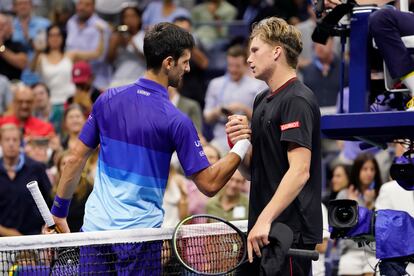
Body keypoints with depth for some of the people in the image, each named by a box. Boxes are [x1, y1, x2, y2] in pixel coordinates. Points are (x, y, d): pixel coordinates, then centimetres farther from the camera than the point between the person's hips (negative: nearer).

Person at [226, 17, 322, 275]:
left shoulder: (297, 100, -13)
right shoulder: (263, 100, 17)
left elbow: (299, 171, -22)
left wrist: (265, 220, -28)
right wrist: (238, 144, -1)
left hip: (290, 231, -9)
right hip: (262, 230, 9)